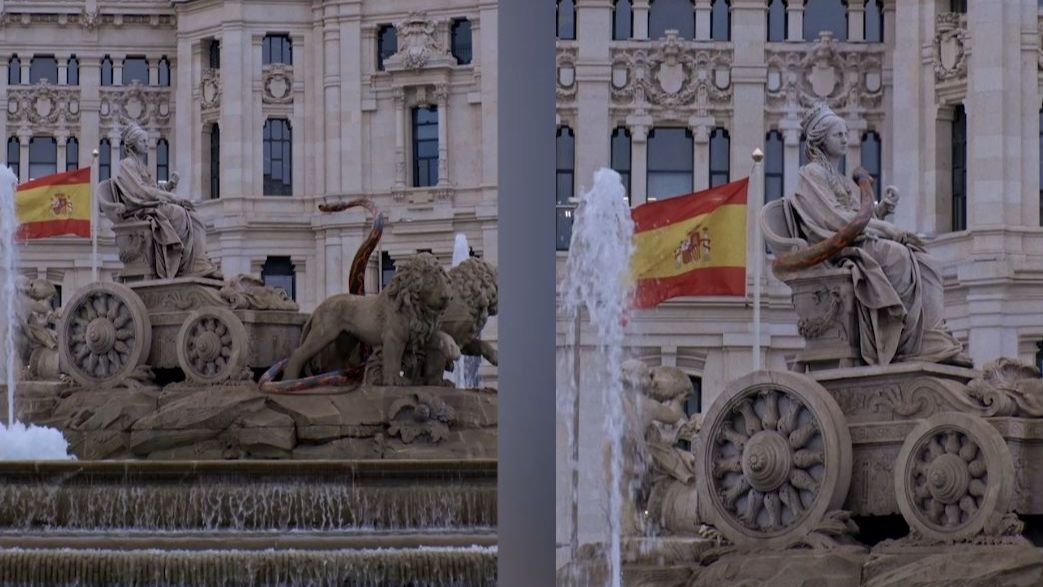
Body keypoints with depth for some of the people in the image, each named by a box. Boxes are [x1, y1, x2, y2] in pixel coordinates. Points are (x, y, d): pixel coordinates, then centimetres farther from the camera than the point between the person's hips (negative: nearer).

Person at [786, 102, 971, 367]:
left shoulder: (843, 181, 28)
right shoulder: (812, 174, 1)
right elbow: (835, 219, -11)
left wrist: (883, 208, 0)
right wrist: (889, 231, -11)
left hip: (859, 243, 8)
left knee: (924, 263, -16)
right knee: (899, 257, -31)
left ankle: (934, 342, -30)